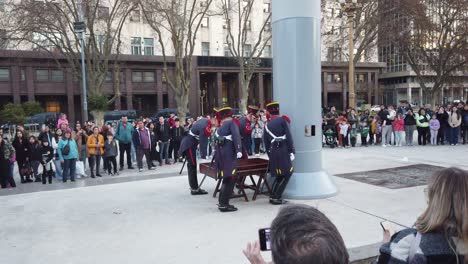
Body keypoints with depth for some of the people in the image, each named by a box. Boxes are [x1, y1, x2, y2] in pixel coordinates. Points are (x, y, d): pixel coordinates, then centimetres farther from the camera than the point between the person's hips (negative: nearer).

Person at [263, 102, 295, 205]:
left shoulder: (267, 125, 14)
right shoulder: (283, 120, 1)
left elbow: (266, 143, 15)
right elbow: (289, 137, -8)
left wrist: (270, 155, 22)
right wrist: (292, 151, -7)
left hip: (273, 152, 6)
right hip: (283, 150, -6)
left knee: (279, 175, 17)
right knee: (287, 173, 3)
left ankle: (273, 196, 18)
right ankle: (276, 197, 0)